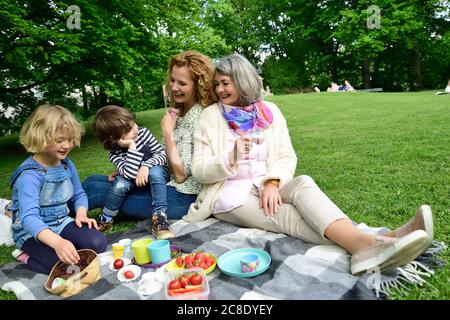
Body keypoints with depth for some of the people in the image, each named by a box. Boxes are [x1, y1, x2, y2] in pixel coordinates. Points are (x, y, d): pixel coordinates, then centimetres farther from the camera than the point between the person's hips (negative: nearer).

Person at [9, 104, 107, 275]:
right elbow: (29, 217, -34)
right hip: (32, 233, -6)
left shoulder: (67, 165, -2)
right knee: (65, 264, -28)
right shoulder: (30, 174, -24)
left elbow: (79, 195, 10)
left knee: (97, 243, -14)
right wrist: (57, 242, -50)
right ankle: (29, 257, 2)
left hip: (61, 223, 6)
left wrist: (81, 214, -12)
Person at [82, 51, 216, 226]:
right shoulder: (181, 110, 10)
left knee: (96, 191, -10)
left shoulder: (199, 117, -18)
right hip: (166, 184, 9)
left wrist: (167, 133, -16)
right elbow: (166, 159, 11)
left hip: (180, 198, -9)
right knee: (94, 180, 8)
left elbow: (181, 174, -18)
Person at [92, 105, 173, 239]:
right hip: (134, 182, 0)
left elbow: (162, 154, -14)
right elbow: (130, 174, -33)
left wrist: (145, 166, -31)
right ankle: (105, 220, -5)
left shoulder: (143, 132, -16)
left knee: (155, 171, -33)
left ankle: (159, 218, -32)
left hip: (157, 174, 0)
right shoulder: (115, 154, -19)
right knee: (120, 183, -28)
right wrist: (132, 146, -36)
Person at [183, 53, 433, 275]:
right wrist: (230, 160, -25)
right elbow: (199, 170, -6)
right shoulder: (211, 116, 0)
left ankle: (366, 244, -50)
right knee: (288, 216, -29)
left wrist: (273, 182, -21)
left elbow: (287, 156, 0)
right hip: (230, 193, -2)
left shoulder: (269, 111, 6)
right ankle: (368, 246, -50)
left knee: (303, 183, -30)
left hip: (266, 186, 3)